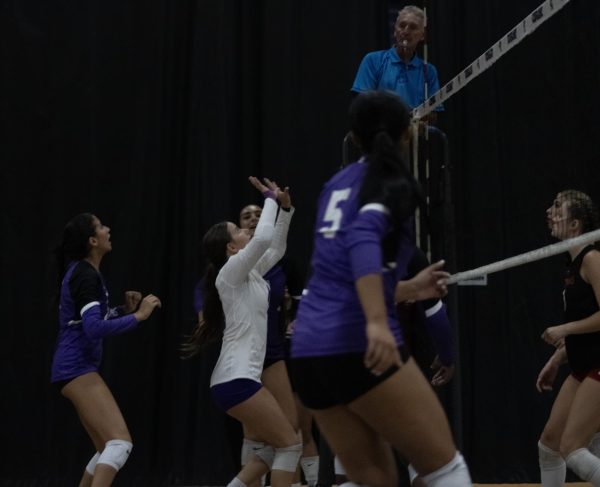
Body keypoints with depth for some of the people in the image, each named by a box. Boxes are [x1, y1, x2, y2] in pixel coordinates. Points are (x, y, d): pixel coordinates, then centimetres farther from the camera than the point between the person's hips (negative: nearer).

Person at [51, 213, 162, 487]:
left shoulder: (81, 271, 15)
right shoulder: (86, 274, -15)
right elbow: (94, 328, -27)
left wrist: (125, 310, 10)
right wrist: (138, 316, -23)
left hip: (76, 367, 10)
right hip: (77, 368, -10)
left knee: (108, 449, 13)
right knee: (121, 442, -21)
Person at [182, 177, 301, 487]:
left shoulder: (248, 273, 15)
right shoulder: (231, 271, -9)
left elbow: (276, 248, 27)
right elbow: (263, 238, -24)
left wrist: (286, 208, 16)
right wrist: (271, 199, -10)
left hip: (239, 377, 9)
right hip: (236, 379, -9)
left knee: (270, 448, 14)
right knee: (289, 444, -4)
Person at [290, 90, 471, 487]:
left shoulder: (338, 184, 18)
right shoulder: (395, 182, -4)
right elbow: (364, 237, -25)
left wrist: (407, 289, 37)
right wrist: (377, 322, -35)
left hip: (310, 351, 7)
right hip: (358, 348, -7)